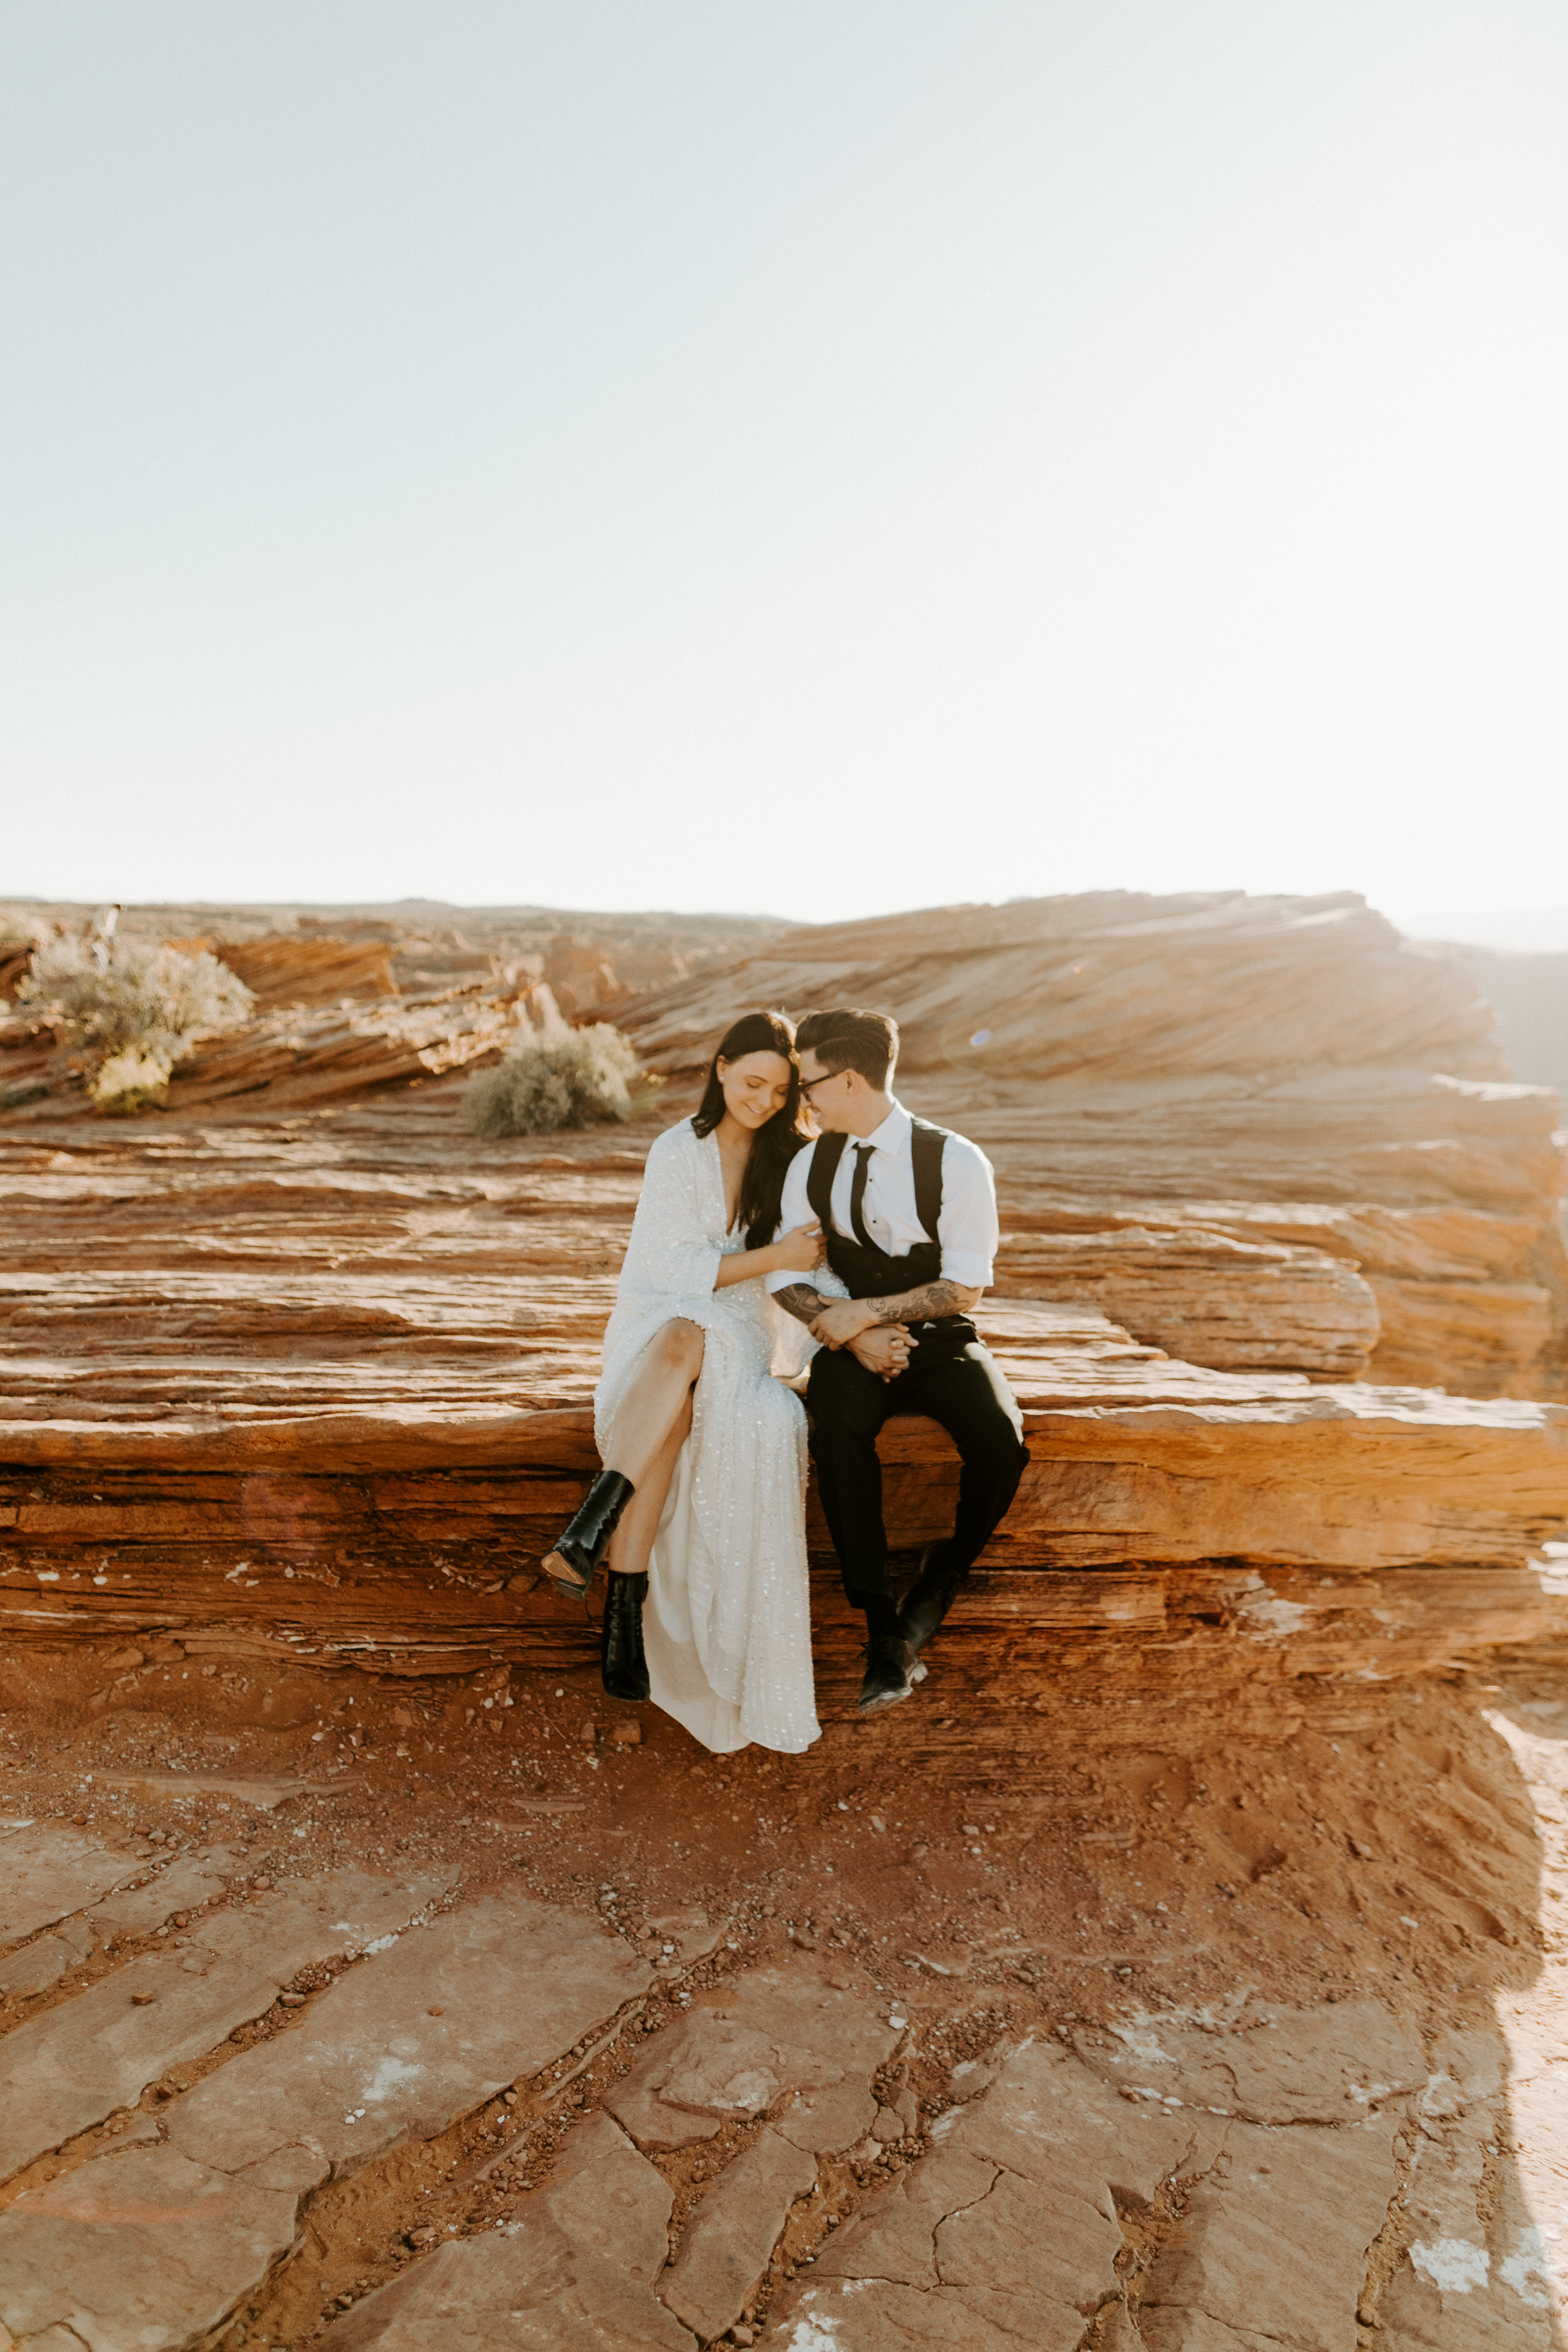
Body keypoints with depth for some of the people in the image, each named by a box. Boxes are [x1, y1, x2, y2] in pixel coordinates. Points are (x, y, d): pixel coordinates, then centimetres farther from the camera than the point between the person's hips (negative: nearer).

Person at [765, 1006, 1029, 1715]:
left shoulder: (955, 1163, -10)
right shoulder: (810, 1165, 3)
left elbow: (964, 1288, -11)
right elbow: (787, 1278, 3)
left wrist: (865, 1311, -19)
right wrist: (853, 1333, -15)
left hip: (941, 1340, -1)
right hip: (854, 1344, 2)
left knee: (1000, 1443, -30)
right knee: (838, 1429, -33)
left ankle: (941, 1582, 0)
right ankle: (883, 1634, -21)